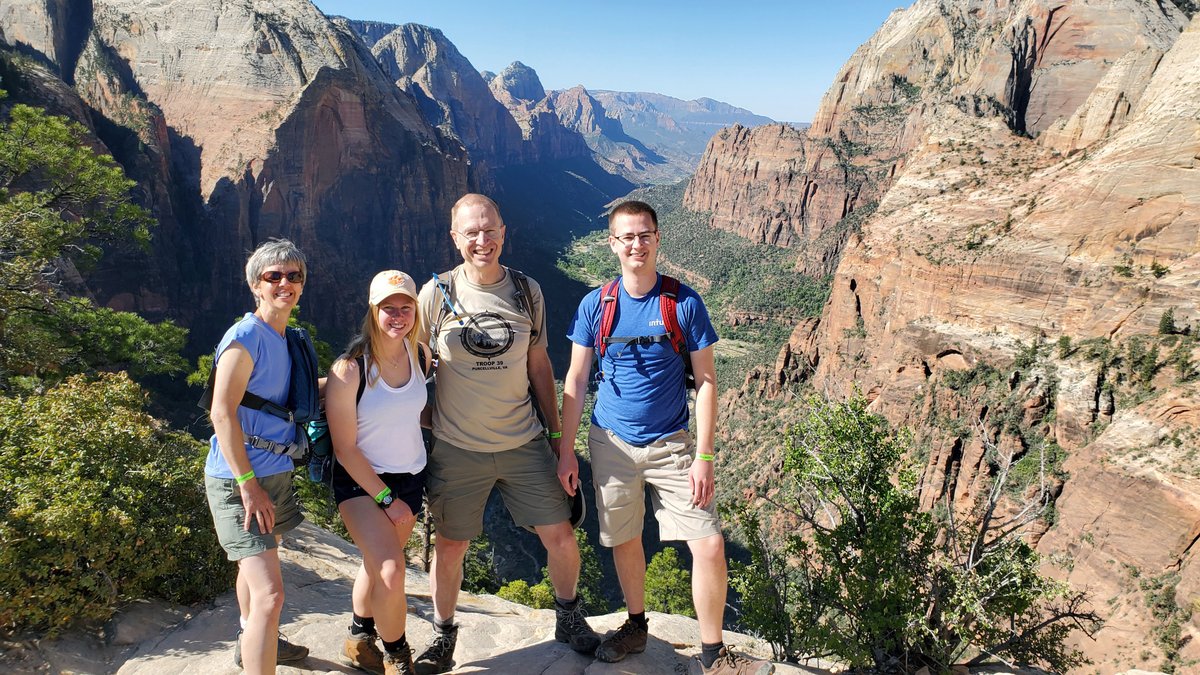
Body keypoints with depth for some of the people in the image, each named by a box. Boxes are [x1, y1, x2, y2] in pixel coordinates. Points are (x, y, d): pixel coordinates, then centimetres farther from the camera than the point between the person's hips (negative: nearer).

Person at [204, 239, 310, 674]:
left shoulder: (285, 339, 8)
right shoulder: (246, 336, -18)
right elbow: (222, 412, -22)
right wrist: (248, 484, -23)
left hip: (275, 473, 10)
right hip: (239, 479, -9)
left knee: (258, 563, 28)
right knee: (269, 593, -15)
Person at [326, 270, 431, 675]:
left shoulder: (416, 353, -4)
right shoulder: (350, 369, -20)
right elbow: (345, 448, -15)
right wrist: (387, 498, -14)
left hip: (410, 478, 5)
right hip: (361, 480, -5)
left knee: (378, 566, 18)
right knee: (391, 570, -17)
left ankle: (360, 640, 43)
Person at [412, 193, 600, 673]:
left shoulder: (527, 291, 1)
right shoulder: (437, 294, -5)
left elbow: (538, 364, 9)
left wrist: (558, 437, 9)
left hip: (524, 443, 2)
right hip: (456, 449, -1)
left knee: (560, 536, 5)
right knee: (450, 547, 10)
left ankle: (568, 617, 33)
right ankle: (443, 634, 36)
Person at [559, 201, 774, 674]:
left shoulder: (685, 302, -7)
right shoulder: (595, 305, -4)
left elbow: (706, 382, -6)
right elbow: (575, 381, 1)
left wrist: (704, 457, -10)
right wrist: (565, 451, -1)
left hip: (671, 444, -1)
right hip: (612, 444, 1)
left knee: (710, 547, -6)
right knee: (624, 542, 14)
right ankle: (636, 625, 40)